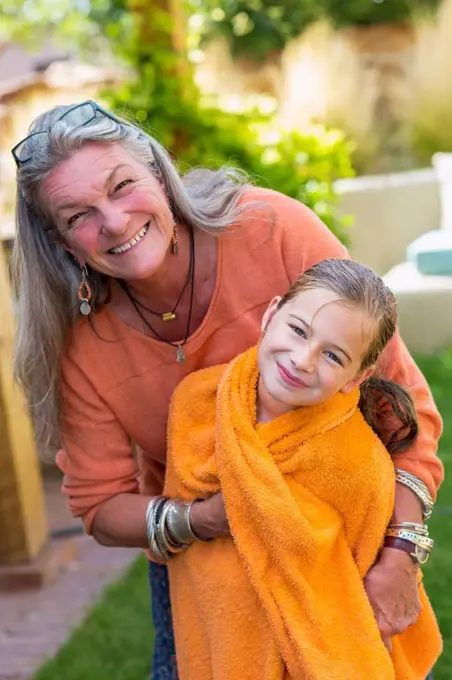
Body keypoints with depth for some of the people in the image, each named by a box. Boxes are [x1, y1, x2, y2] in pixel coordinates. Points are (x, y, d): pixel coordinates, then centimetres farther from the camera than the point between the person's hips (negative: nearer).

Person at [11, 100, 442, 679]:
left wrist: (399, 556, -33)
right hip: (191, 546, 2)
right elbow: (101, 506, -12)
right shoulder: (80, 344, -20)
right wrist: (202, 519, -32)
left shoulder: (275, 230, -28)